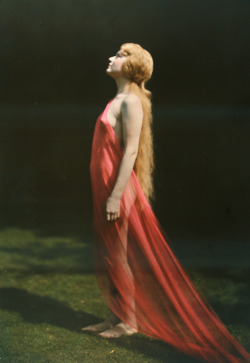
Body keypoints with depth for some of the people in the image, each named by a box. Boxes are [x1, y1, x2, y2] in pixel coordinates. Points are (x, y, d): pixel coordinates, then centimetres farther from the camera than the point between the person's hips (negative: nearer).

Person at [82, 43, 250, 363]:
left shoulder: (131, 101, -13)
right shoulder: (118, 101, 16)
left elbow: (131, 150, -19)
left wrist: (116, 195, -23)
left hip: (117, 187, -9)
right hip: (105, 186, 9)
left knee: (117, 256, -2)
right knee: (106, 256, 14)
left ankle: (129, 321, 10)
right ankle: (117, 316, 24)